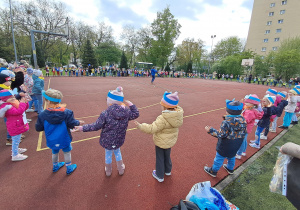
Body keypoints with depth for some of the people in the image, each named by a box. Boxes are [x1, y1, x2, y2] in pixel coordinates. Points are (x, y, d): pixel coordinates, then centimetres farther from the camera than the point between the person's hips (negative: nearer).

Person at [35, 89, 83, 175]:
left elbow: (38, 128, -7)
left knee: (55, 152, 27)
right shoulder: (66, 113, -22)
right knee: (67, 152, 19)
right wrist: (79, 122, 2)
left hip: (52, 141, 2)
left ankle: (55, 166, 52)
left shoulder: (42, 115, -17)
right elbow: (72, 124, -17)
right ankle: (69, 168, 36)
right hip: (64, 140, -2)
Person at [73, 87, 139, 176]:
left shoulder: (105, 113, -25)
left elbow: (96, 126, -16)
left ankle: (108, 171, 50)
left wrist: (82, 128, -6)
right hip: (119, 140, 2)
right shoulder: (127, 112, -16)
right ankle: (121, 169, 48)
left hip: (107, 141, -2)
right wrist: (130, 104, 8)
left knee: (108, 154, 25)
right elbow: (136, 114, 3)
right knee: (117, 152, 31)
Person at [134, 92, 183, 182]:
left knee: (160, 158, 17)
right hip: (170, 141, 7)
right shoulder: (178, 115, -14)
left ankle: (159, 176, 38)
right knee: (167, 156, 30)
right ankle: (167, 171, 54)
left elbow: (152, 128, -34)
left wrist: (140, 126, -27)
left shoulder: (163, 119, -36)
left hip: (161, 142, -7)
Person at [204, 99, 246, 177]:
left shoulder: (226, 122, -30)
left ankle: (213, 171, 31)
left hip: (226, 146, -7)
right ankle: (230, 169, 53)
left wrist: (210, 130, -20)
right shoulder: (243, 120, -9)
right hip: (237, 145, 7)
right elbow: (244, 132, 2)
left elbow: (221, 135, -27)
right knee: (232, 157, 30)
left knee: (219, 158, 12)